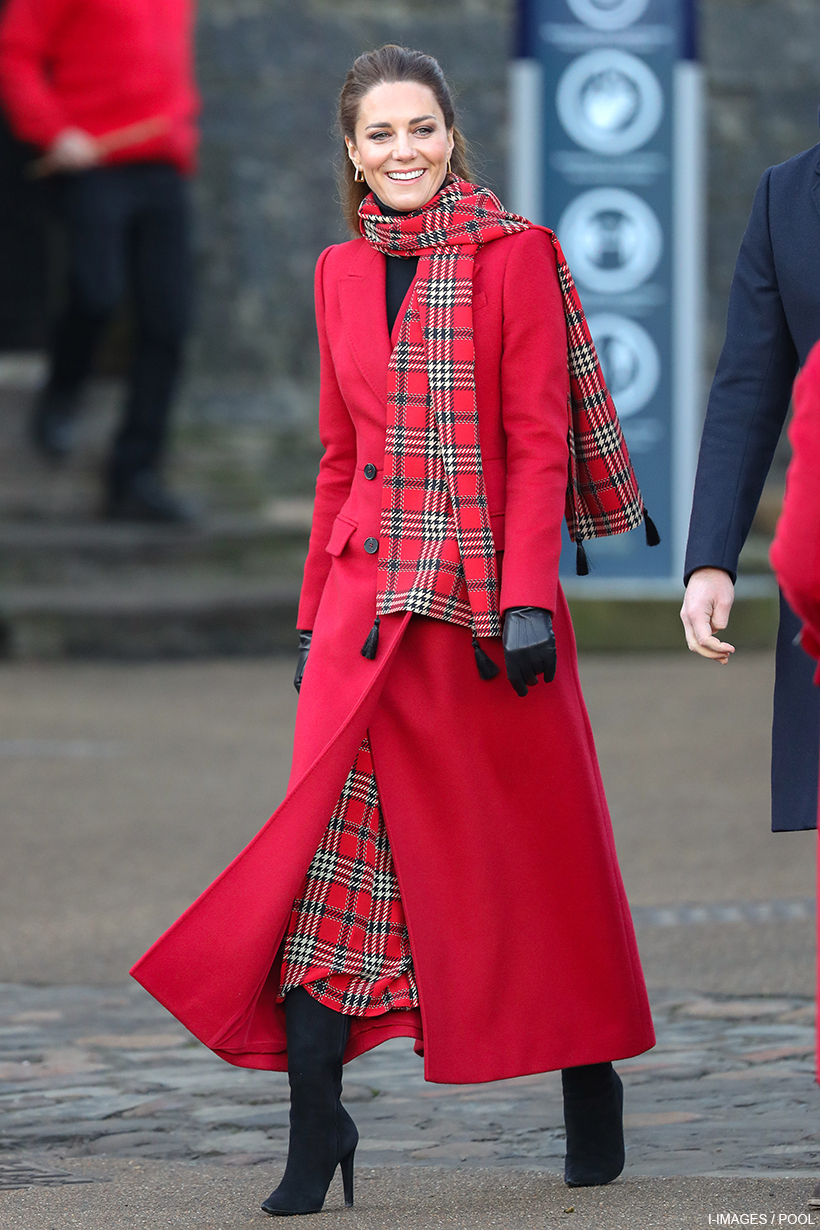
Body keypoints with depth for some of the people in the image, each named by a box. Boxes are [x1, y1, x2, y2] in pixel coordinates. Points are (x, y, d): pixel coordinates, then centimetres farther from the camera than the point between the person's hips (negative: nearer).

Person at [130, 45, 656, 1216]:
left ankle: (591, 1085, 23)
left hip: (486, 592, -3)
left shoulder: (513, 257, -1)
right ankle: (316, 1129, -7)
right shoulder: (343, 275, 12)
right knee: (333, 845, -7)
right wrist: (315, 611, 14)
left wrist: (528, 597, -14)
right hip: (369, 594, 3)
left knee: (534, 843, 5)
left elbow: (539, 441, -6)